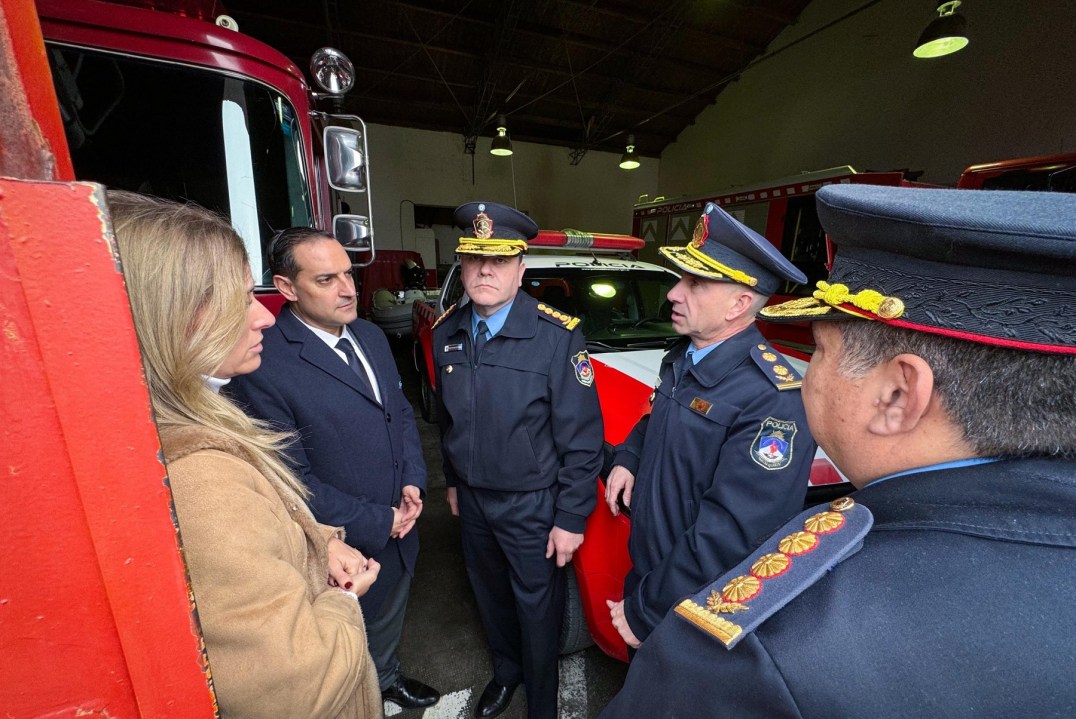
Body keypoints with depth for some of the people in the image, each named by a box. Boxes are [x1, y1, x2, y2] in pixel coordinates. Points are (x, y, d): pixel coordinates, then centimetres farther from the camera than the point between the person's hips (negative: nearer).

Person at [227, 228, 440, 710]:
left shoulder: (371, 336, -2)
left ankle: (385, 679, 62)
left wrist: (413, 481, -8)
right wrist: (380, 522, -17)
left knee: (388, 622, 33)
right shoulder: (264, 367, -25)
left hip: (400, 530, 7)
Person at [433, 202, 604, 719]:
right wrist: (453, 480, 14)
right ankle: (505, 671, 59)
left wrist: (571, 519, -14)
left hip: (532, 504, -5)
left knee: (537, 608, 18)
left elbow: (582, 438, -18)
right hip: (472, 499, 5)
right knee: (491, 596, 28)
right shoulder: (446, 332, -4)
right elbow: (447, 417, 8)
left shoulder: (557, 336, -22)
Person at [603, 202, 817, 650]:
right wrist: (627, 459, -3)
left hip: (693, 608, -7)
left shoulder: (771, 399, -31)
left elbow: (731, 536, -31)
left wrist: (645, 612, -24)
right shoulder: (681, 358, -3)